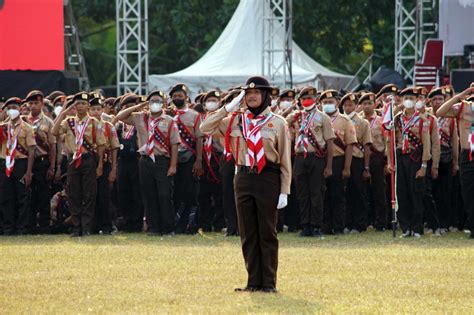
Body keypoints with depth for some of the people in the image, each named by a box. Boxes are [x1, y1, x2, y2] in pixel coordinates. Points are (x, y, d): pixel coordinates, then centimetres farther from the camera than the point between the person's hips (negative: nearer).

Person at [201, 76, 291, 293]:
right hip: (243, 178, 3)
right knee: (248, 234, 6)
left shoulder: (277, 123, 0)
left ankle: (269, 282, 5)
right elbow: (205, 128, 1)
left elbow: (285, 160, -1)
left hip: (268, 179, -3)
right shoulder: (236, 121, 8)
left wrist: (284, 191, -6)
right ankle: (254, 281, 13)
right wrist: (228, 108, -2)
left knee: (267, 233, 0)